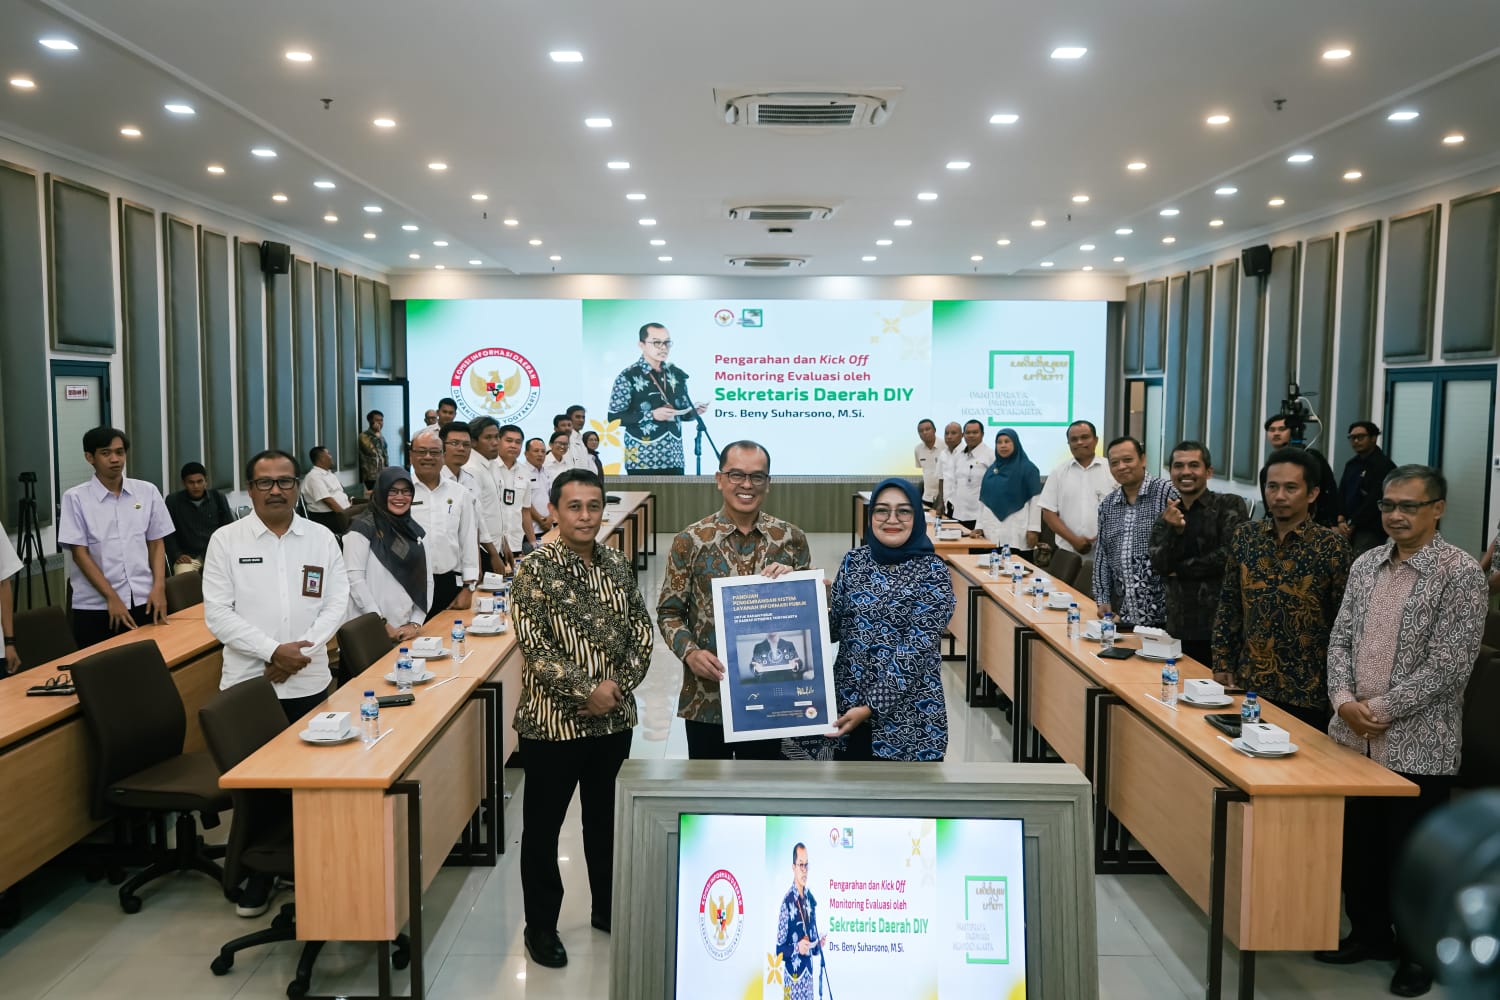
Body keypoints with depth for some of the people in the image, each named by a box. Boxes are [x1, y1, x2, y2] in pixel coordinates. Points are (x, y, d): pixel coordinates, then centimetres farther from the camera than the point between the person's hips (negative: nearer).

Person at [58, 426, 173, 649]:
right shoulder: (76, 498, -2)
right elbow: (80, 553, -5)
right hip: (95, 607, -2)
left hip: (143, 601, 2)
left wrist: (159, 587, -2)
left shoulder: (147, 492, 6)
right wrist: (112, 597, -11)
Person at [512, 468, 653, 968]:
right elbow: (534, 646, -17)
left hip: (614, 718, 5)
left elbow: (641, 632, 6)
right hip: (552, 720, -5)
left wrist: (620, 684, -8)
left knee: (606, 818, 19)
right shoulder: (537, 568, -11)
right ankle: (541, 925, 25)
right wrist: (587, 689, -18)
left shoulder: (618, 565, 4)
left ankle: (608, 908, 37)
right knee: (543, 826, 9)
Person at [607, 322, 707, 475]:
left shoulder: (677, 374, 9)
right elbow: (614, 417, -9)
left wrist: (693, 411, -5)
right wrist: (652, 415, -17)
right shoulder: (628, 377, -7)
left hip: (674, 459, 5)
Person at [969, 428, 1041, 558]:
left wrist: (1033, 529, -11)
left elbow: (1035, 500, -5)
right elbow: (983, 500, 17)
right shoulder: (991, 469, 16)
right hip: (992, 532, 4)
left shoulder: (1028, 468, 0)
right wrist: (979, 526, 10)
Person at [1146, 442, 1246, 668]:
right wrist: (1174, 530, -16)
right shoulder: (1166, 517, 12)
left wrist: (1180, 568, -3)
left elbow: (1227, 556, -13)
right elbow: (1159, 565, 0)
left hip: (1220, 624, -4)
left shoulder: (1230, 505, -2)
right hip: (1179, 626, 4)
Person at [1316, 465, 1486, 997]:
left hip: (1419, 745, -5)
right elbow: (1340, 638, 7)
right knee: (1357, 844, 15)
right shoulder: (1365, 565, 7)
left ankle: (1418, 952, 27)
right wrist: (1344, 699, -8)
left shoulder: (1462, 574, -11)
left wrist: (1381, 708, -16)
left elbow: (1449, 665, -16)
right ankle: (1369, 932, 34)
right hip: (1355, 735, 5)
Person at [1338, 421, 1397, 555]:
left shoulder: (1384, 465, -7)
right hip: (1349, 528, 7)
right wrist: (1341, 521, -1)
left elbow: (1375, 501, -14)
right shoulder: (1351, 464, 18)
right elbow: (1341, 493, 15)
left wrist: (1352, 524, -11)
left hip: (1371, 531, -7)